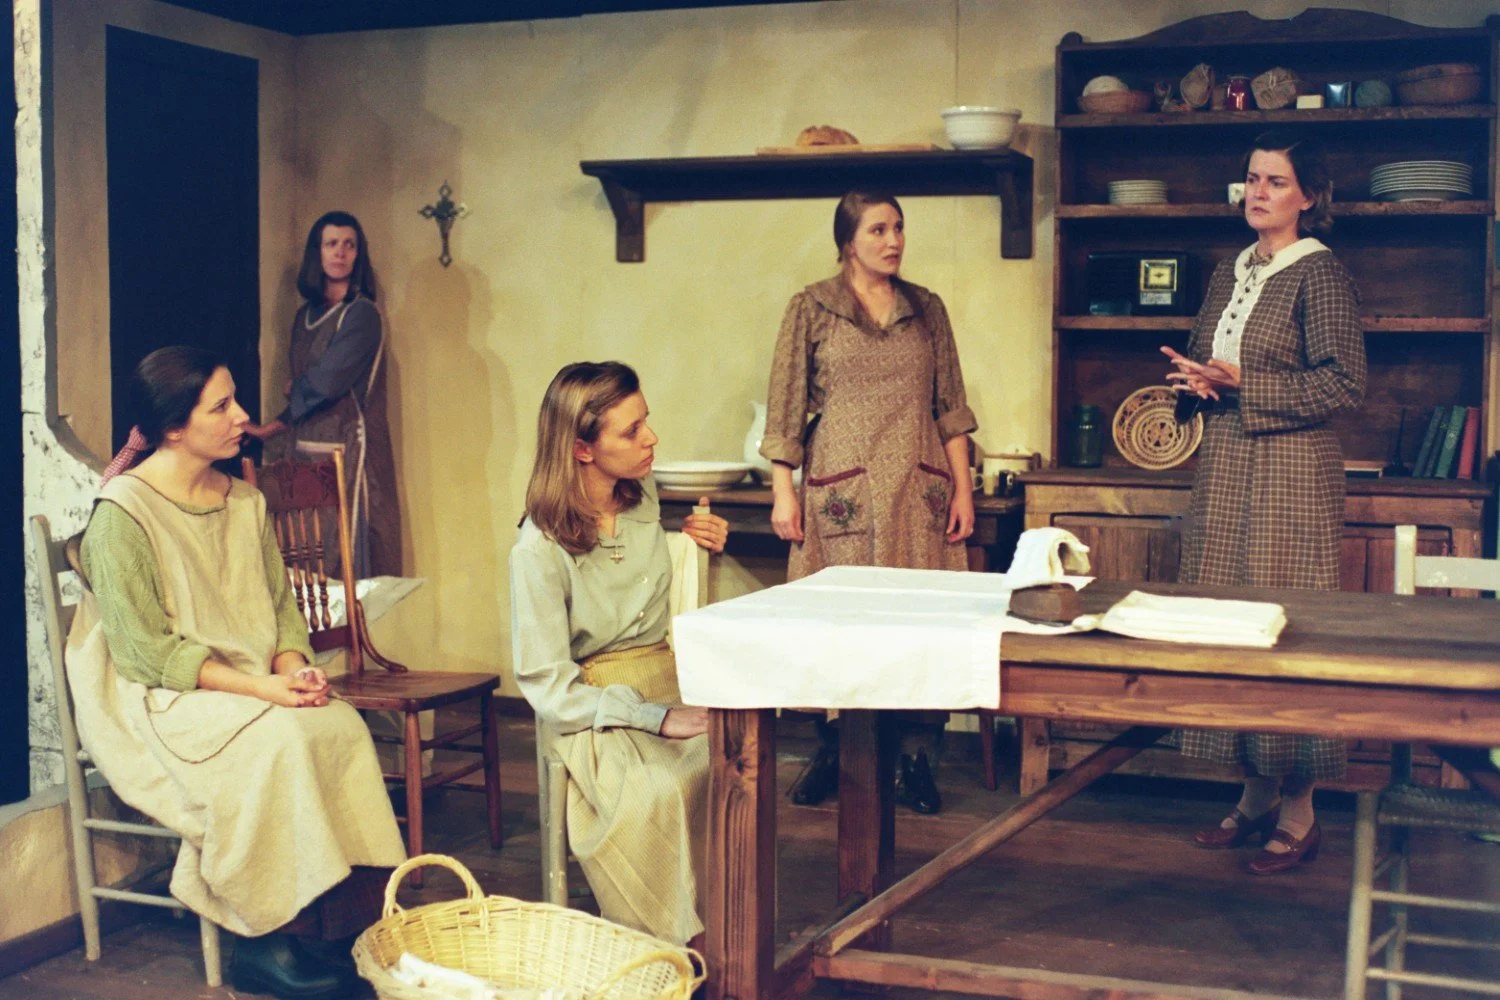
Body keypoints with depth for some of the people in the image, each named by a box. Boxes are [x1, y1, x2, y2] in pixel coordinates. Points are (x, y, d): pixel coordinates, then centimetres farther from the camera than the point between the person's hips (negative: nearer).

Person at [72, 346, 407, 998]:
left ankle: (346, 924, -18)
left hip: (254, 689, 6)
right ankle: (271, 942, -20)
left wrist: (293, 664, -9)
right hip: (156, 701, -6)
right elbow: (143, 649, -16)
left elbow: (282, 603, 14)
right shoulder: (122, 512, -11)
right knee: (280, 740, -32)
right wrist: (254, 686, -23)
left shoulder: (244, 501, 12)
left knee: (343, 726, -23)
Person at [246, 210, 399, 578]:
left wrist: (295, 390, 4)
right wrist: (271, 429, 10)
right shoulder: (306, 316, 15)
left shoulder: (361, 314, -7)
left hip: (347, 449, -7)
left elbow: (326, 382, -15)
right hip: (306, 446, 7)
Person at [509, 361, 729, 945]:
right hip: (595, 710, -5)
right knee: (660, 792, -35)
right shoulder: (540, 548, -12)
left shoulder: (644, 499, 7)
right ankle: (666, 940, -16)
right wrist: (654, 718, -20)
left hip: (669, 687, 5)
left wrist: (701, 551, 7)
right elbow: (546, 685, -12)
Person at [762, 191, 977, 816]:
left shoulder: (926, 309, 12)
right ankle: (832, 751, 13)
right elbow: (785, 408, 2)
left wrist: (962, 487, 6)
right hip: (841, 491, -2)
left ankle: (915, 757, 7)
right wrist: (782, 491, -3)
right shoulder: (812, 308, 3)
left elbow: (951, 405, 12)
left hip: (919, 490, 2)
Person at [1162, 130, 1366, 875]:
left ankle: (1299, 813, 5)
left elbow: (1343, 385, -13)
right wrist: (1193, 381, 0)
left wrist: (1239, 384, -16)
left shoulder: (1321, 274, -7)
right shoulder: (1228, 274, 15)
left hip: (1289, 471, -7)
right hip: (1224, 470, 8)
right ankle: (1255, 794, 19)